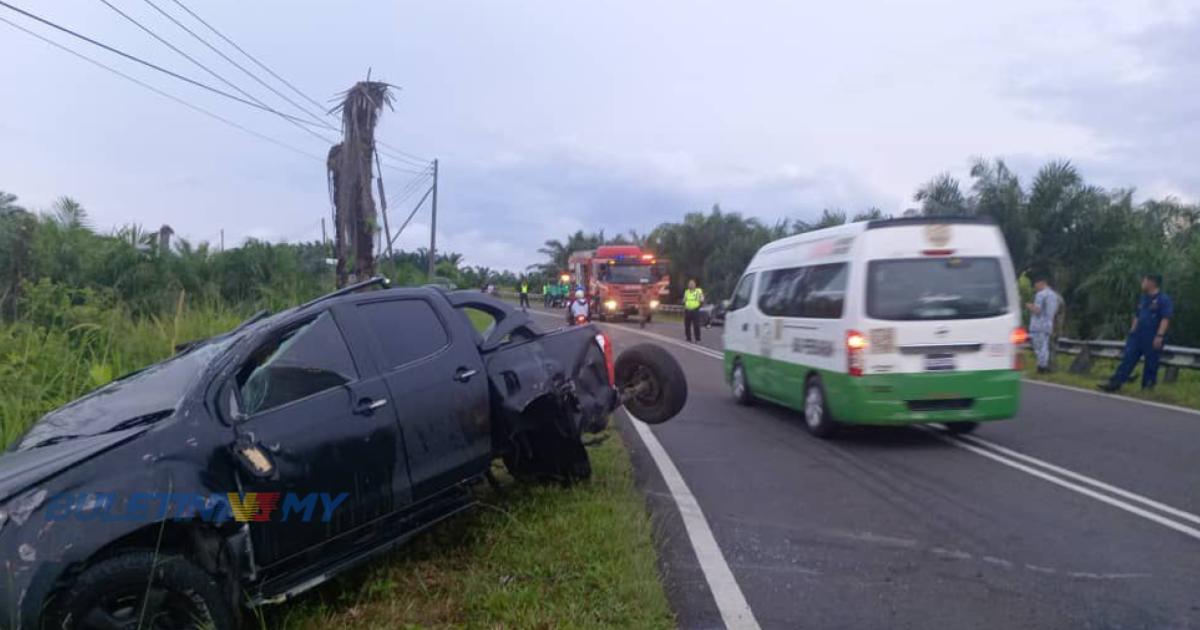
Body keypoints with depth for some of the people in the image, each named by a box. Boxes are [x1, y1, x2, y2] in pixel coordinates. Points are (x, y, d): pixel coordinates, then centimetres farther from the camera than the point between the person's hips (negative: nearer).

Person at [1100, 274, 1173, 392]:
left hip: (1152, 339, -7)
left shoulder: (1164, 299, -9)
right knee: (1127, 359, 1)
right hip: (1138, 336, 7)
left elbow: (1166, 319, -16)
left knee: (1151, 364, 2)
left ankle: (1147, 387, 12)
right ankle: (1115, 383, -3)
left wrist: (1159, 336, -22)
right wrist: (1132, 332, 18)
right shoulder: (1143, 298, 15)